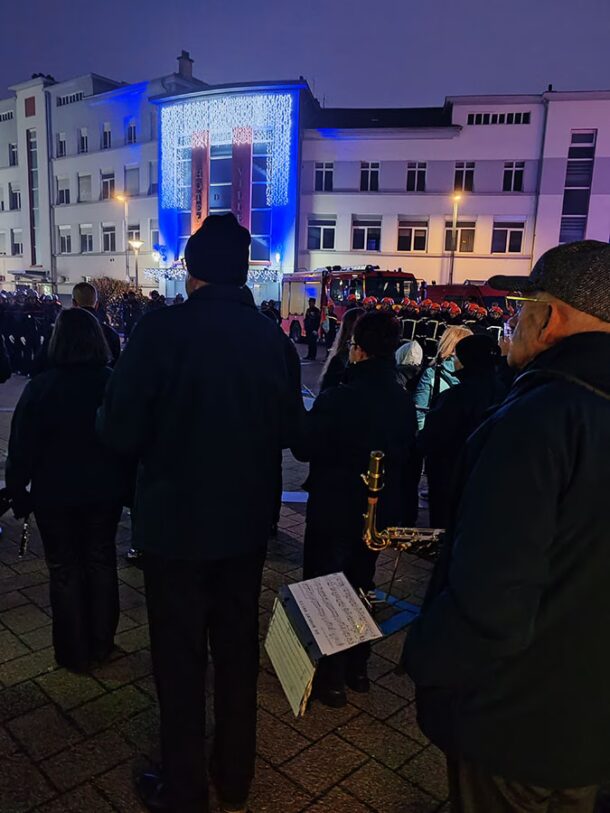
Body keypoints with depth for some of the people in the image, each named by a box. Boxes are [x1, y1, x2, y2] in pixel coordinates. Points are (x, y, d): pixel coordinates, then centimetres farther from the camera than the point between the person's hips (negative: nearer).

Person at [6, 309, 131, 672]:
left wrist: (18, 491, 1)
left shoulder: (40, 387, -15)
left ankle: (75, 654, 24)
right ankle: (102, 644, 29)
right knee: (102, 562, 17)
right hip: (105, 492, 3)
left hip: (56, 495, -2)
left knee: (65, 570, 12)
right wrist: (129, 486, 7)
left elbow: (23, 447, -11)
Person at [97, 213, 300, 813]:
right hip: (247, 521, 4)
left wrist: (163, 431, 4)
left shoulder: (161, 330, -19)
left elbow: (120, 434, -17)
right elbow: (288, 430, 2)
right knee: (237, 648, 20)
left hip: (175, 523, -4)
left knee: (179, 658, 14)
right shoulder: (272, 337, -5)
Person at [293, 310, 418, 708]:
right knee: (360, 586, 22)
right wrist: (405, 511, 17)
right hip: (380, 511, 6)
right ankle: (357, 668, 35)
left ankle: (331, 678, 21)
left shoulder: (338, 399, -24)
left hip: (334, 511, -6)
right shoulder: (405, 401, -4)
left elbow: (304, 448, -15)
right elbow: (409, 456, 6)